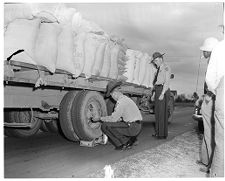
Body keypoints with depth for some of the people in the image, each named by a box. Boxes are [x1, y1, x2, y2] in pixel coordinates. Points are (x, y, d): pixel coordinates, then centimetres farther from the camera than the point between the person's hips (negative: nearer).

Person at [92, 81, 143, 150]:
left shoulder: (121, 102, -16)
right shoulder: (125, 98, 15)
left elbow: (113, 118, -17)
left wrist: (99, 118, -5)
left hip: (132, 127, -10)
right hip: (136, 127, 10)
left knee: (105, 126, -13)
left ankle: (121, 144, -3)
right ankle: (130, 139, 15)